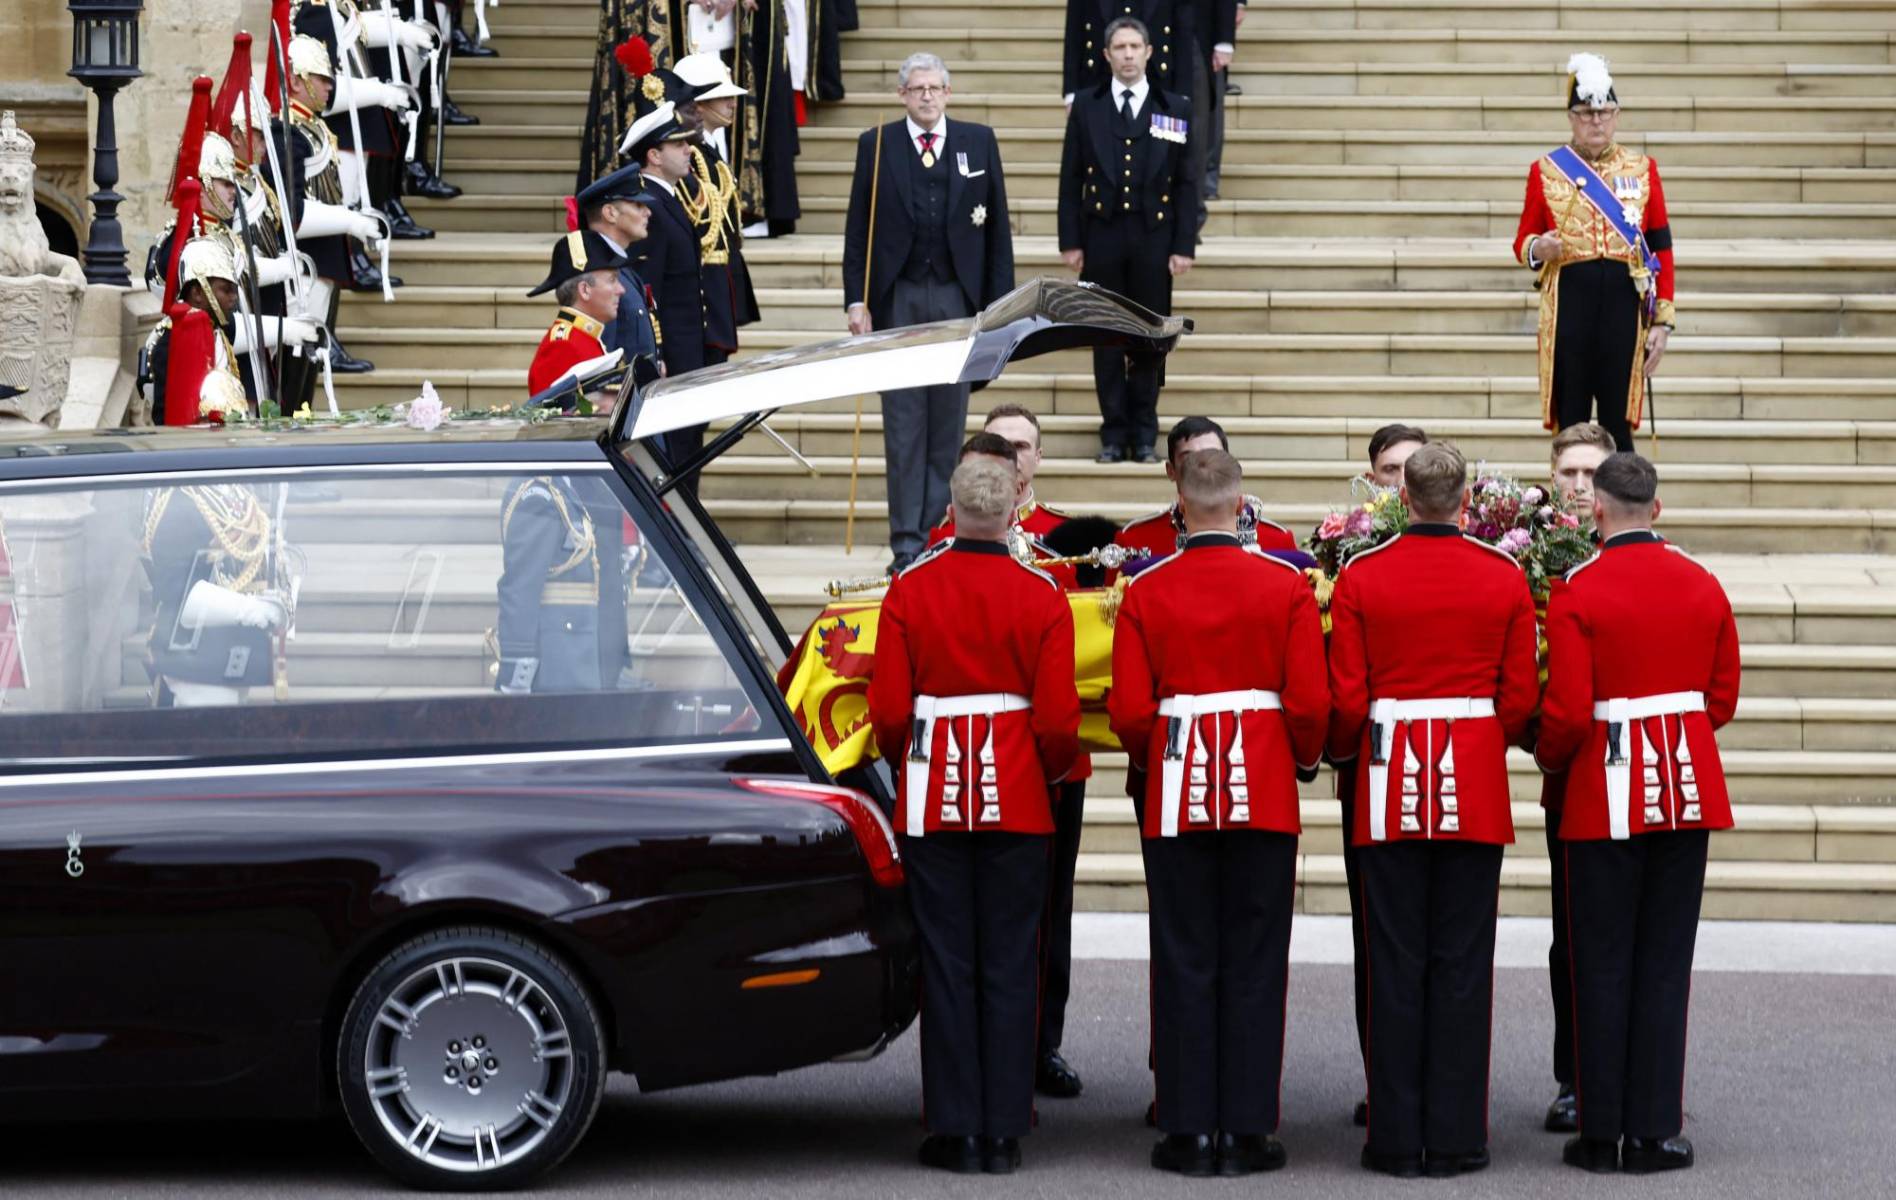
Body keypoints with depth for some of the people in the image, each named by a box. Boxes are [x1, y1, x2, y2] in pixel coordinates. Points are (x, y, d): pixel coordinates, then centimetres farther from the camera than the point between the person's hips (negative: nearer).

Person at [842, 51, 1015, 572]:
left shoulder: (979, 142, 6)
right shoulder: (876, 145, 3)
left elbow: (997, 227, 7)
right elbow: (857, 230, 4)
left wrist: (1000, 302, 2)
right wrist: (857, 300, -3)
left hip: (958, 297, 1)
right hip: (898, 298, -1)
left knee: (949, 421, 5)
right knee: (903, 424, -1)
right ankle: (906, 539, 2)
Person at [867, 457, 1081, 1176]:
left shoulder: (910, 590, -3)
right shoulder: (1042, 597, -4)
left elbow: (888, 710, -3)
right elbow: (1058, 719, -5)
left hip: (933, 800, 0)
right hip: (1017, 803, 0)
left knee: (946, 963, 4)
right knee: (1009, 966, 5)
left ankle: (956, 1131, 6)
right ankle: (1004, 1132, 6)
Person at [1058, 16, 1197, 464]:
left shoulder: (1175, 109, 4)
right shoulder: (1086, 106, 5)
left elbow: (1186, 183, 3)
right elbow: (1071, 179, 5)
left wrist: (1184, 245, -3)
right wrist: (1070, 241, -1)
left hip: (1153, 237, 0)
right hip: (1101, 236, 0)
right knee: (1106, 338, 4)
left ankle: (1144, 433, 14)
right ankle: (1114, 432, 11)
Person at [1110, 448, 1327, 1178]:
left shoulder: (1146, 592, -2)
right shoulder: (1286, 586, -3)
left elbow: (1130, 713, -3)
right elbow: (1310, 704, -5)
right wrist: (1301, 759, 15)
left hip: (1176, 795, 0)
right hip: (1263, 793, 0)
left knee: (1185, 962, 5)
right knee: (1253, 964, 5)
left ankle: (1190, 1130, 6)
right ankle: (1247, 1129, 5)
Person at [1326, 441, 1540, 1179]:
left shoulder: (1360, 578, -4)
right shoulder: (1506, 579, -1)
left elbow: (1346, 701, -2)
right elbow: (1521, 698, 2)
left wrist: (1346, 753, 19)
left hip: (1390, 786, 0)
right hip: (1475, 787, 0)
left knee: (1395, 963, 4)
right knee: (1463, 965, 5)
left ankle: (1398, 1139, 6)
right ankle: (1457, 1138, 6)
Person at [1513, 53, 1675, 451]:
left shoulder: (1642, 169, 8)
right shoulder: (1545, 170, 6)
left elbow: (1661, 248, 7)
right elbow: (1523, 241, 10)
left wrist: (1663, 321, 1)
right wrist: (1538, 249, -15)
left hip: (1625, 303, 0)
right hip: (1568, 302, 0)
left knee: (1618, 422, 1)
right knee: (1570, 422, 3)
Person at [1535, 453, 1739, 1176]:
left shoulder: (1578, 593, -11)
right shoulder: (1704, 588, 2)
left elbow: (1567, 711, -13)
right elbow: (1723, 697, 8)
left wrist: (1548, 759, 7)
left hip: (1609, 791, -3)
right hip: (1686, 787, 3)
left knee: (1604, 965, 4)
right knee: (1666, 964, 7)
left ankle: (1601, 1134, 6)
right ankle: (1654, 1133, 8)